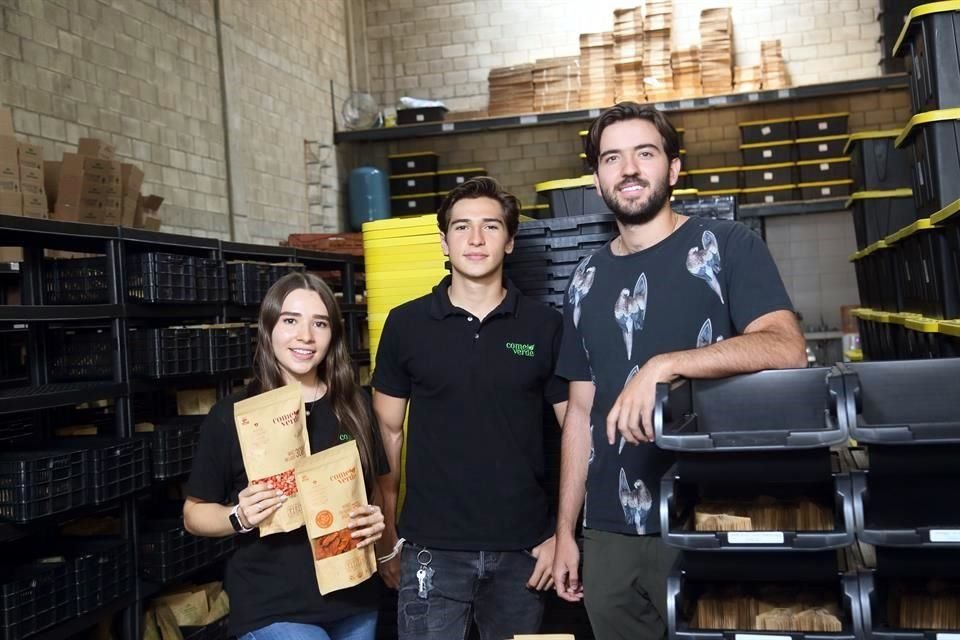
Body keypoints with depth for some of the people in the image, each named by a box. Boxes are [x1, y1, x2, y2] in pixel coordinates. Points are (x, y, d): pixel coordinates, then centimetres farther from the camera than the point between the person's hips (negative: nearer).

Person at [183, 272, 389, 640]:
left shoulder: (354, 405, 0)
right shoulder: (231, 415, -9)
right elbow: (194, 513, 0)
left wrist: (377, 518, -7)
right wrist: (239, 518, -19)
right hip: (272, 610, -4)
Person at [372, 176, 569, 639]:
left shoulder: (545, 326, 0)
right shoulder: (406, 324, 0)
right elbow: (388, 433, 4)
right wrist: (386, 537, 2)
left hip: (522, 548, 1)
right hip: (432, 548, -1)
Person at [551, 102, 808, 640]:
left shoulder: (727, 246, -3)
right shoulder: (587, 281, 10)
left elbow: (787, 348, -18)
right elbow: (582, 412, 12)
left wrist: (664, 365, -29)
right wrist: (566, 530, 10)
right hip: (611, 535, 4)